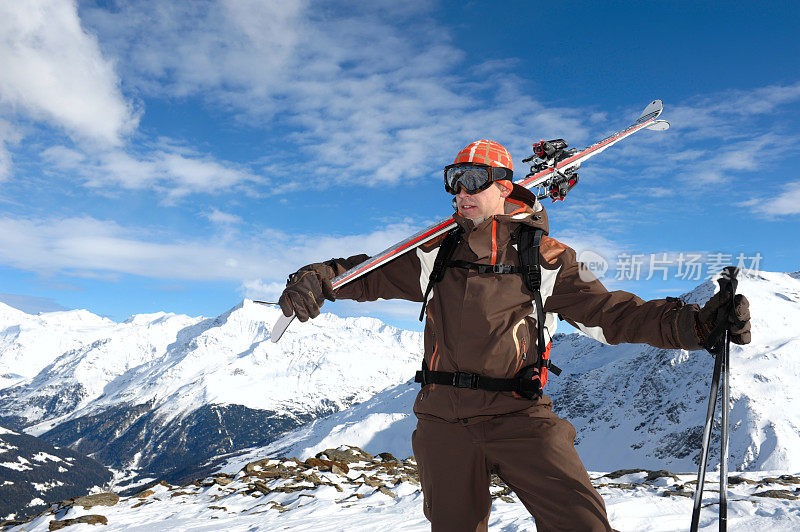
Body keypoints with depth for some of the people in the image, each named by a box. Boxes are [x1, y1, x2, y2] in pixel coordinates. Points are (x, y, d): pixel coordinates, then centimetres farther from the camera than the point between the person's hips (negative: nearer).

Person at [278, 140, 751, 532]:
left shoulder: (546, 257, 4)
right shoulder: (437, 254, 10)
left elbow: (611, 312, 0)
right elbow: (371, 275, 12)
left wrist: (694, 323, -12)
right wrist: (320, 278, -9)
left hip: (519, 415, -2)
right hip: (445, 421, 2)